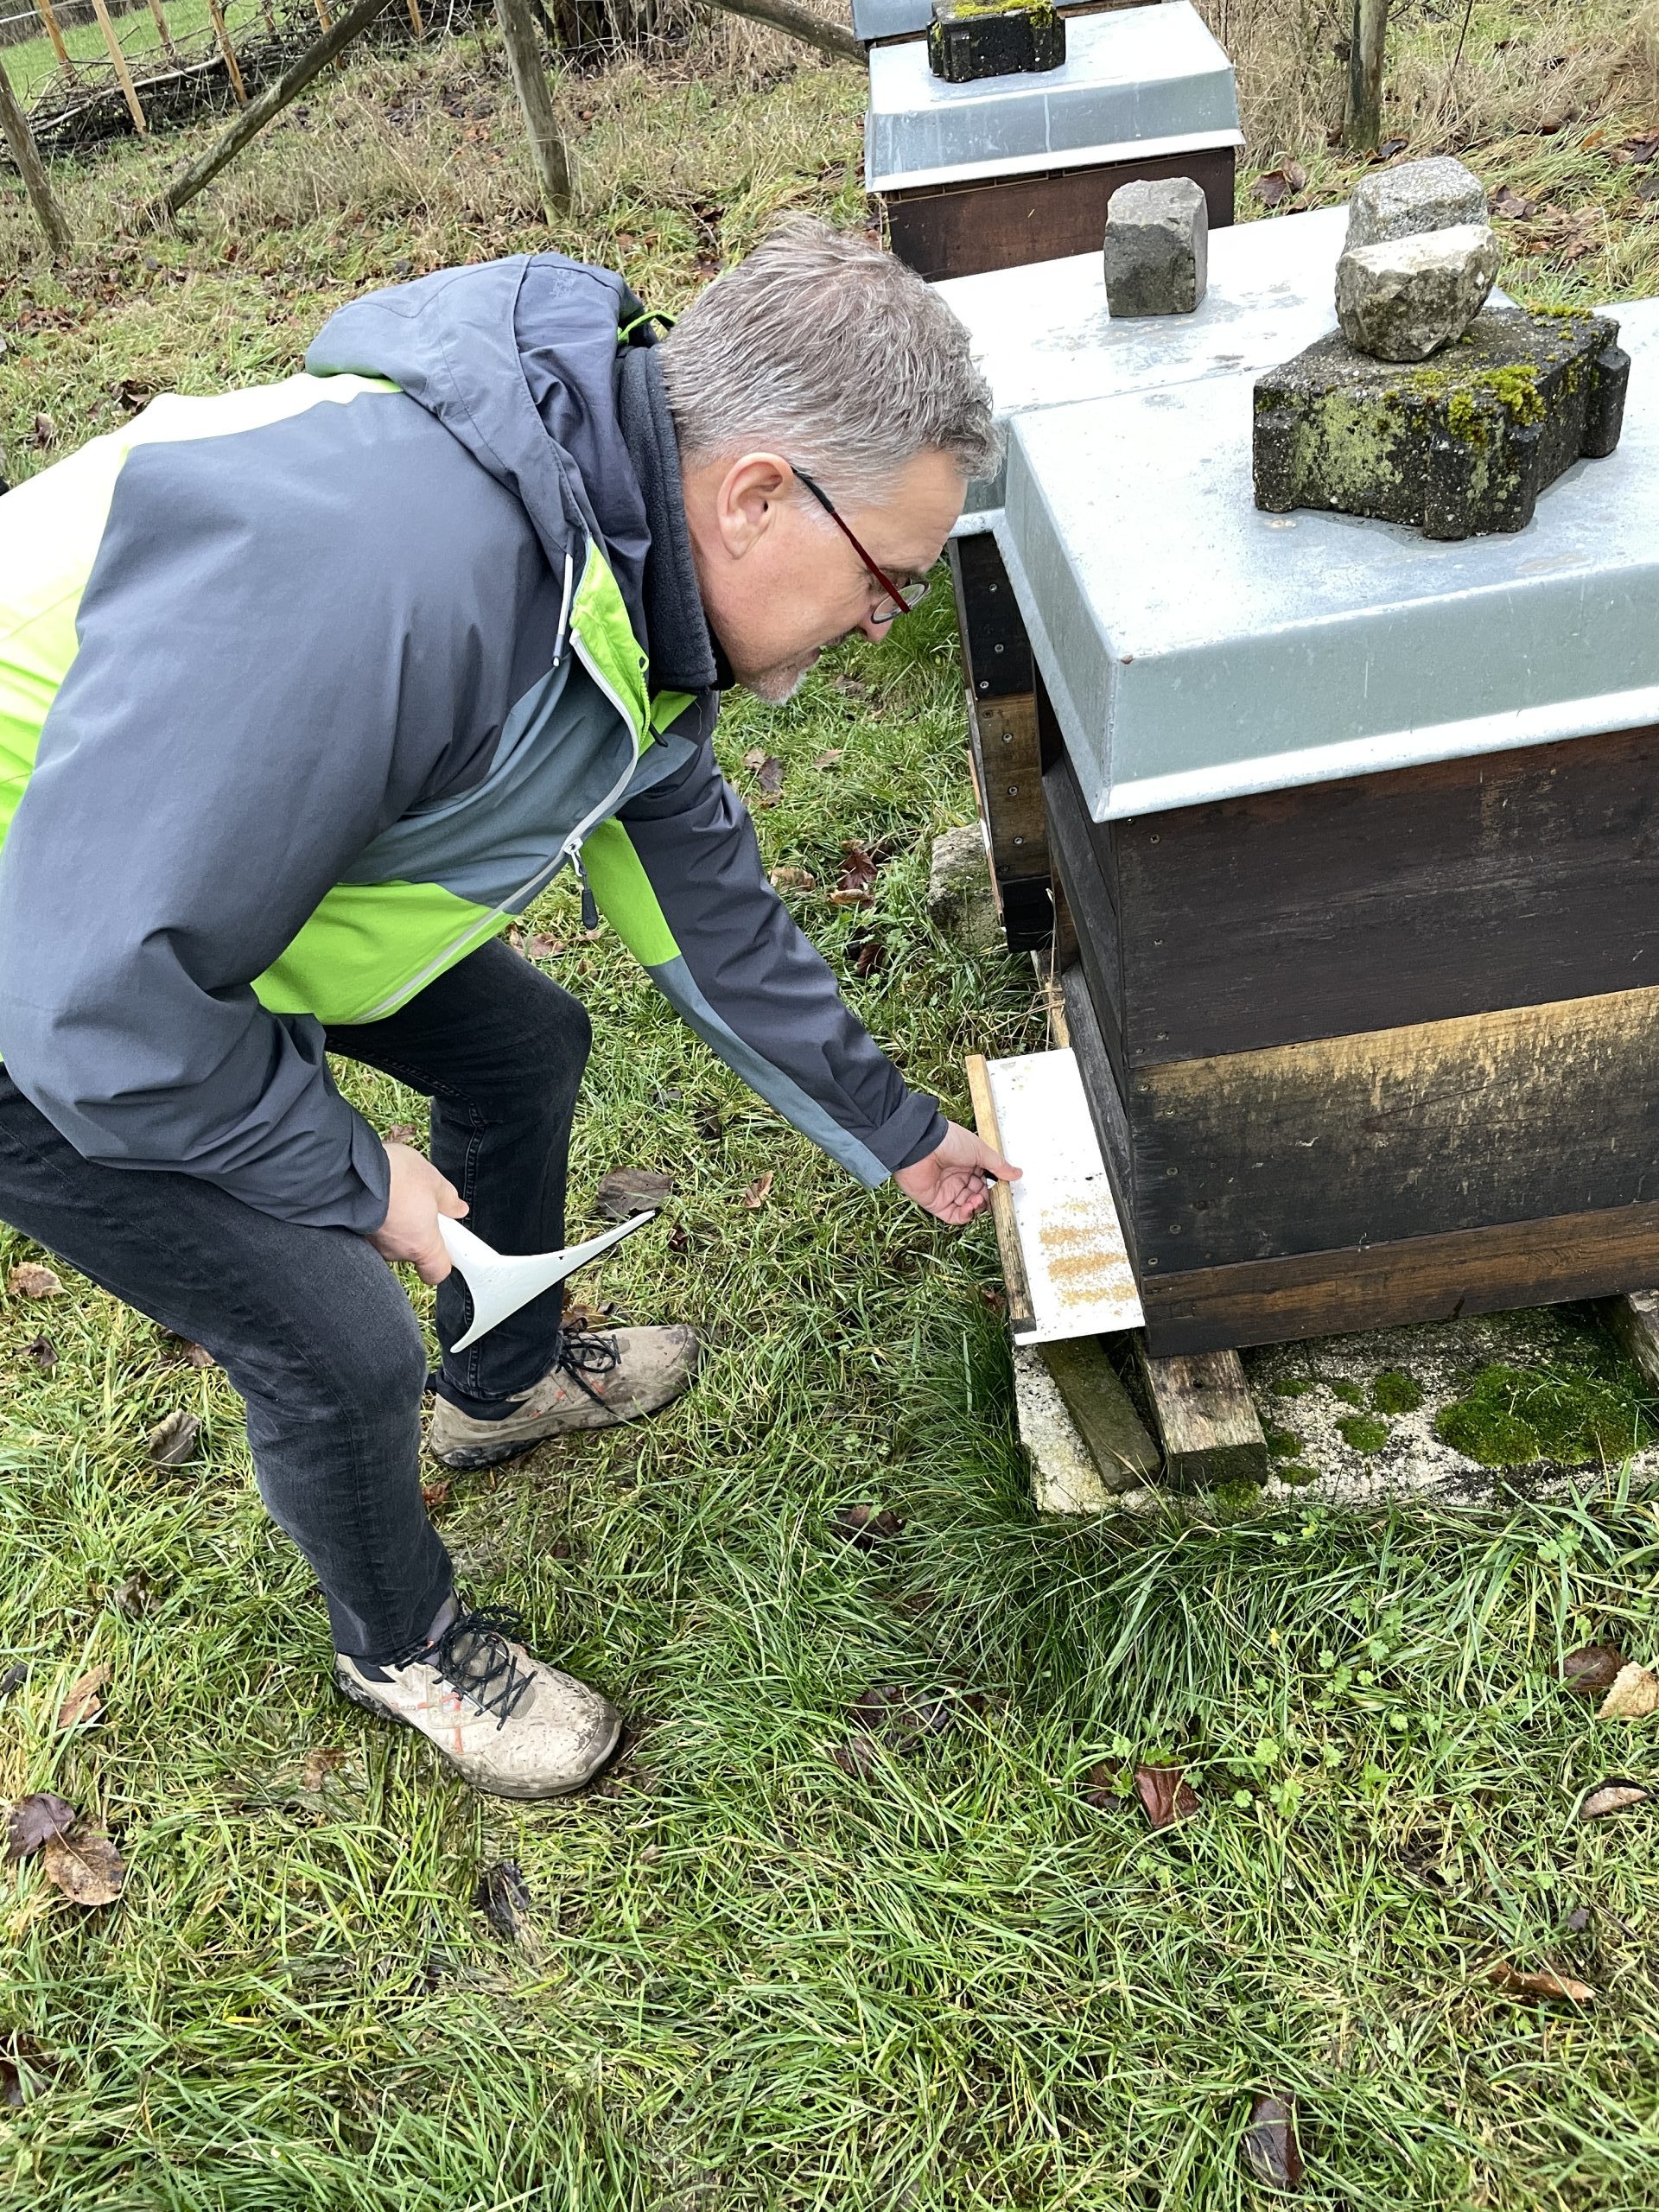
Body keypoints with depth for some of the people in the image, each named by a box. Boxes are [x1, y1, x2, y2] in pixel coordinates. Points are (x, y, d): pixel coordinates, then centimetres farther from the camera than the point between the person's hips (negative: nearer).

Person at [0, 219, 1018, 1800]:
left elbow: (703, 899, 6)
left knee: (524, 1049, 16)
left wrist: (890, 1132, 14)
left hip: (204, 895, 9)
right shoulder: (375, 562, -40)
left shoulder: (630, 572, -7)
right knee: (340, 1341, -6)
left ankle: (505, 1383, 44)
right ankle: (401, 1646, 27)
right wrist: (355, 1180, -18)